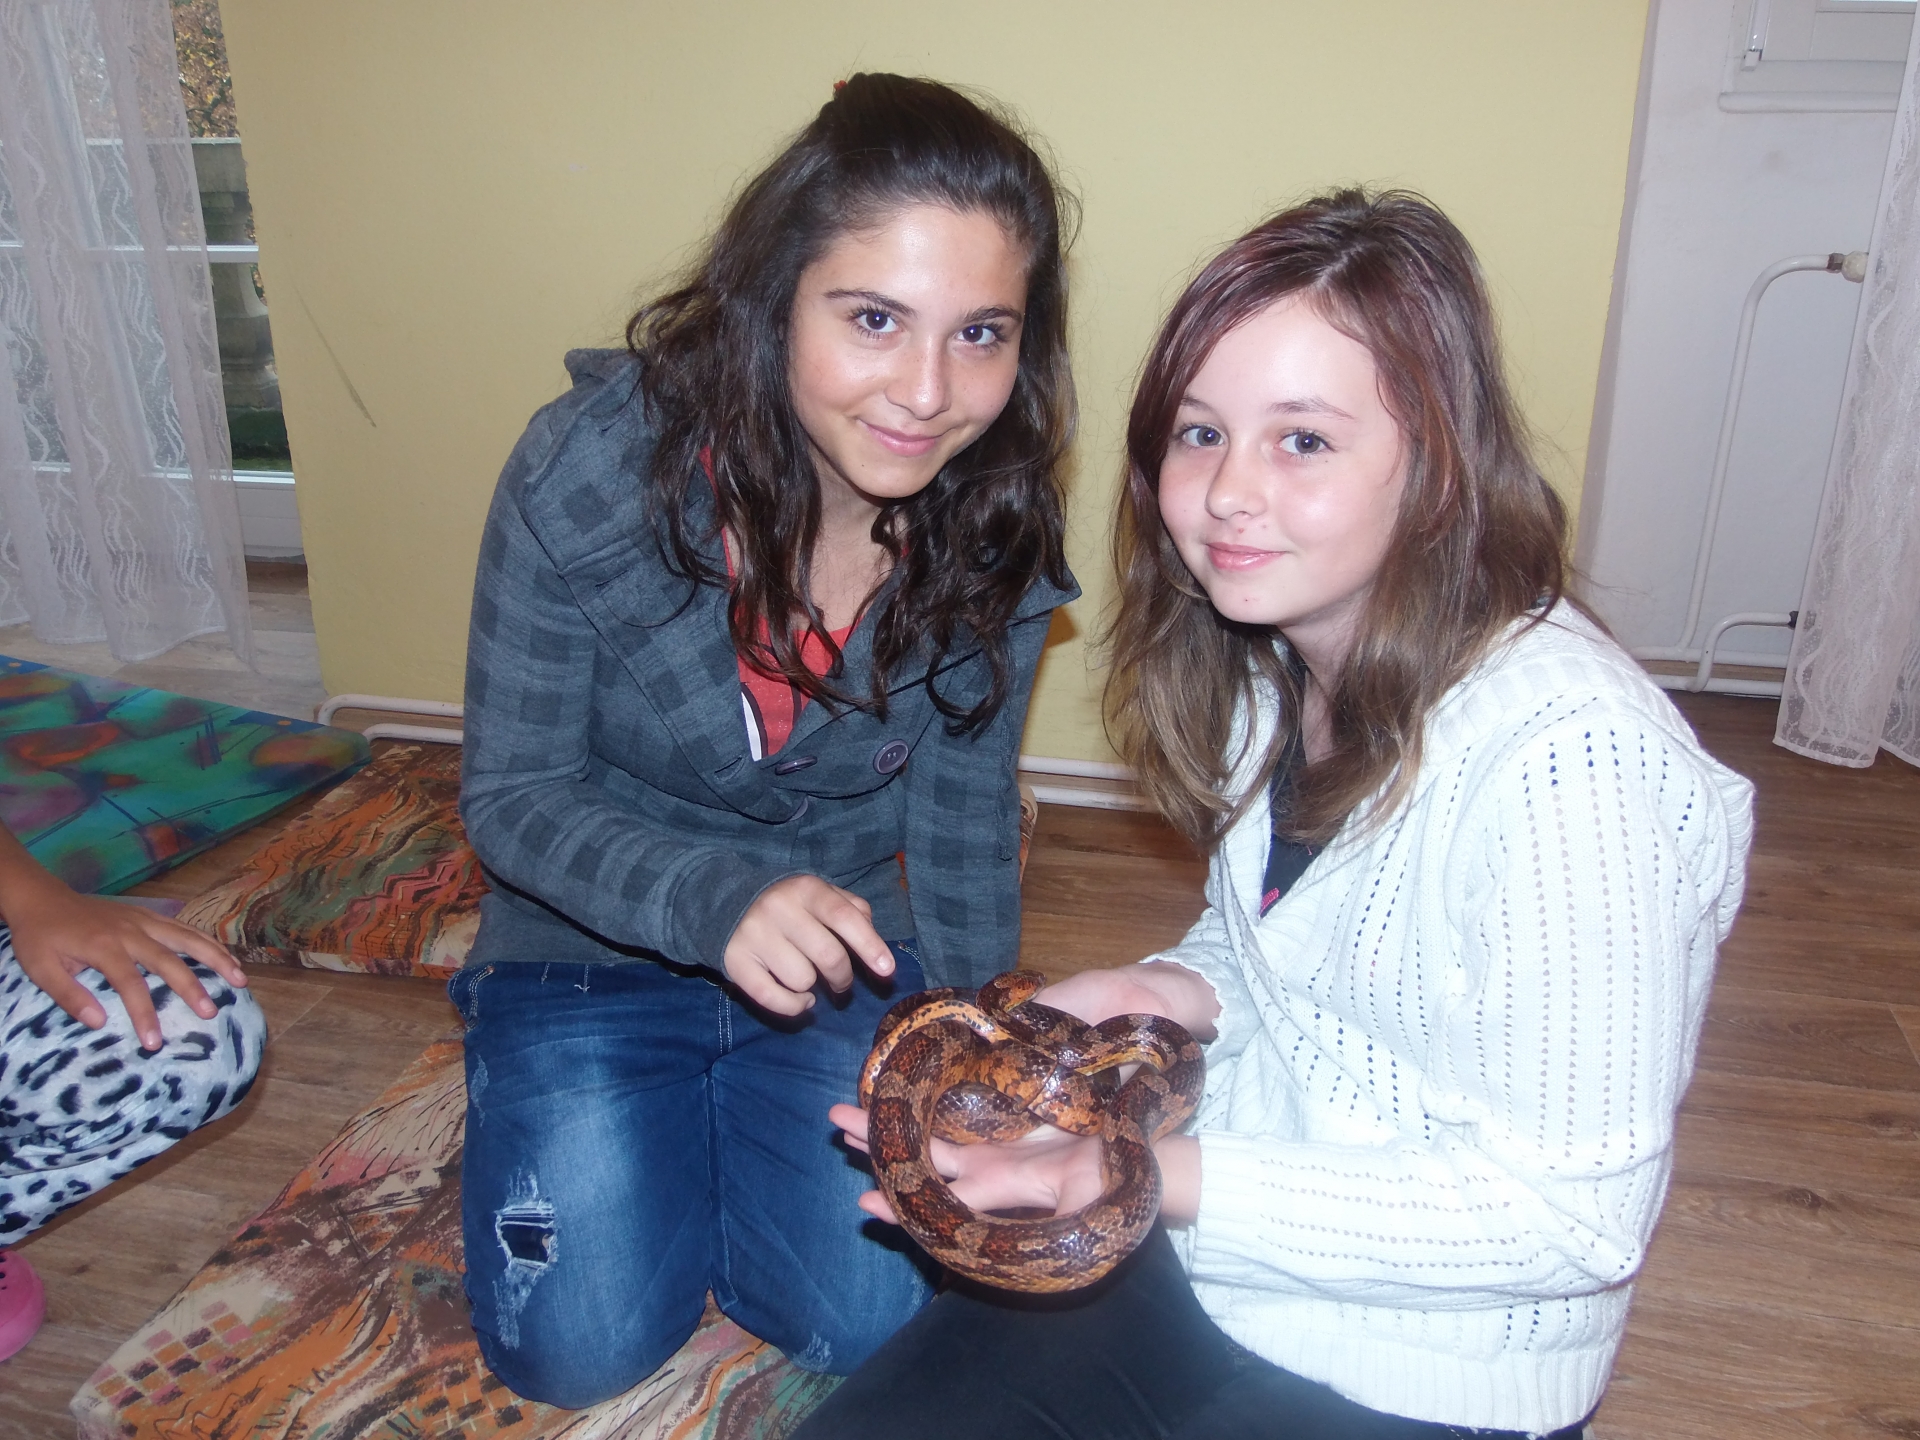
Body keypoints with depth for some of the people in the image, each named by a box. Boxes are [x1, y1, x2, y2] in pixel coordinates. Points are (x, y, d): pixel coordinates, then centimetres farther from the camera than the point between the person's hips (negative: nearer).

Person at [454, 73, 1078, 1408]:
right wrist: (710, 904, -34)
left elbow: (964, 810, -3)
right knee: (584, 1347, -6)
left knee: (866, 1318, -5)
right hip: (595, 951, -1)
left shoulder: (997, 530, -16)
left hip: (842, 950, 2)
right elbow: (512, 793, -16)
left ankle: (727, 1112, 25)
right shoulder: (590, 471, -25)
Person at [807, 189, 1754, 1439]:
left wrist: (1153, 1175, -29)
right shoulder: (1269, 660, -3)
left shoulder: (1567, 752, -28)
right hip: (1190, 1259, 6)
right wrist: (1178, 992, -10)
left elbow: (1575, 1218, -23)